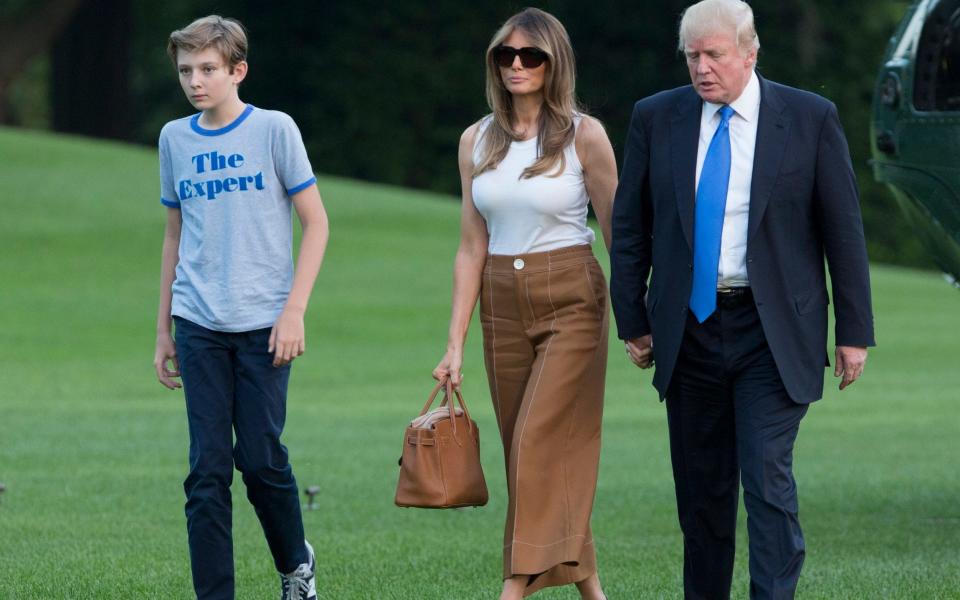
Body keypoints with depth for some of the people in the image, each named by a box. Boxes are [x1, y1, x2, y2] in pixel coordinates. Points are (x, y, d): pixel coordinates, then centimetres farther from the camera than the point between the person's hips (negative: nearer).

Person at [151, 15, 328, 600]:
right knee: (208, 469, -2)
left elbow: (316, 223, 0)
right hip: (198, 326, 3)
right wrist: (163, 329, 16)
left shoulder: (274, 129, -2)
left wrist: (294, 310, -9)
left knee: (262, 459, -3)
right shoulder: (175, 139, 9)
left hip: (263, 325, -3)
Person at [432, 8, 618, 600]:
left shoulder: (584, 135, -5)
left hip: (571, 302, -5)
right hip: (502, 305, 5)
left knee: (541, 443, -14)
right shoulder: (478, 141, 7)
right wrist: (456, 342, 4)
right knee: (525, 450, 6)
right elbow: (472, 247, 8)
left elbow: (618, 233, -2)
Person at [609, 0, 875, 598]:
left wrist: (855, 331, -2)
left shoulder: (811, 119, -3)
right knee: (701, 488, 9)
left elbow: (843, 229, 0)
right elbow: (630, 228, 10)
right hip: (690, 329, 3)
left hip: (771, 333, -3)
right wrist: (633, 321, 5)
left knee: (768, 478, -13)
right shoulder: (656, 118, 4)